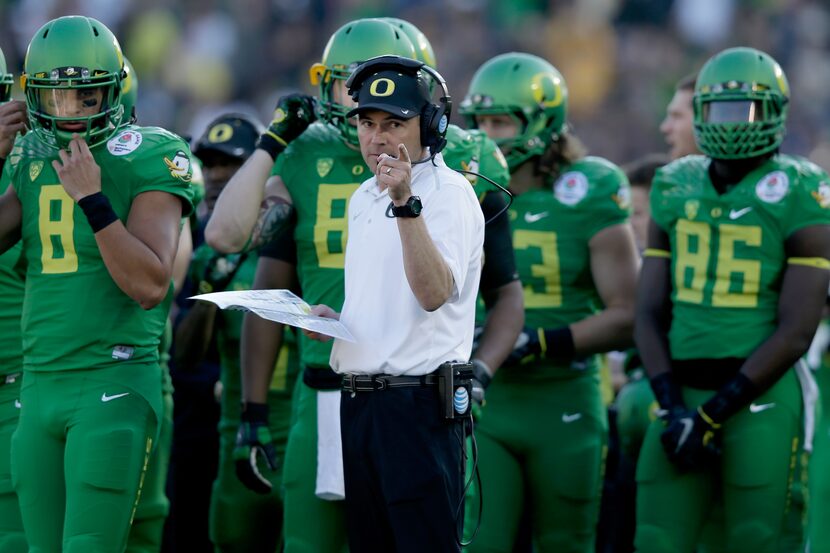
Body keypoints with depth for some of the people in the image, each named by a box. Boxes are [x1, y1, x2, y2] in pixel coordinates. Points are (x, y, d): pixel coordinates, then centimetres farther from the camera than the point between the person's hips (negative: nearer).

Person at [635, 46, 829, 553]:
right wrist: (674, 407, -6)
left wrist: (713, 414, -13)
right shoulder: (676, 190, 11)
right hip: (683, 392, 5)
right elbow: (650, 312, 9)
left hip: (762, 397, -5)